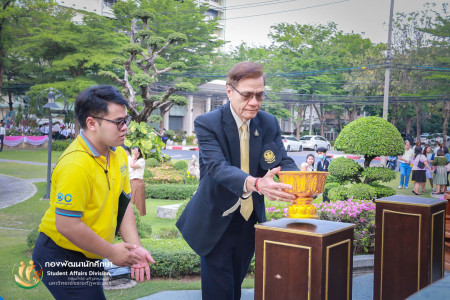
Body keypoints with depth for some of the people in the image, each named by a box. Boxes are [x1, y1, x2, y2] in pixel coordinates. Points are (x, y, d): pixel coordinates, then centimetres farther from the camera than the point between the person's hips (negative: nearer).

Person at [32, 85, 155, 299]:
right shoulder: (75, 165, -27)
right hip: (60, 258, -8)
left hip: (90, 257, 8)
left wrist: (134, 248, -5)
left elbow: (123, 203, 5)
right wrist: (112, 252, -15)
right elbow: (67, 226, -27)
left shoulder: (118, 154, 0)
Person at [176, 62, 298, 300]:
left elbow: (284, 162, -8)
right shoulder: (207, 124, -17)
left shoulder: (269, 124, -2)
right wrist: (256, 183, -50)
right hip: (216, 223, -4)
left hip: (250, 220, 5)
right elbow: (217, 166, -31)